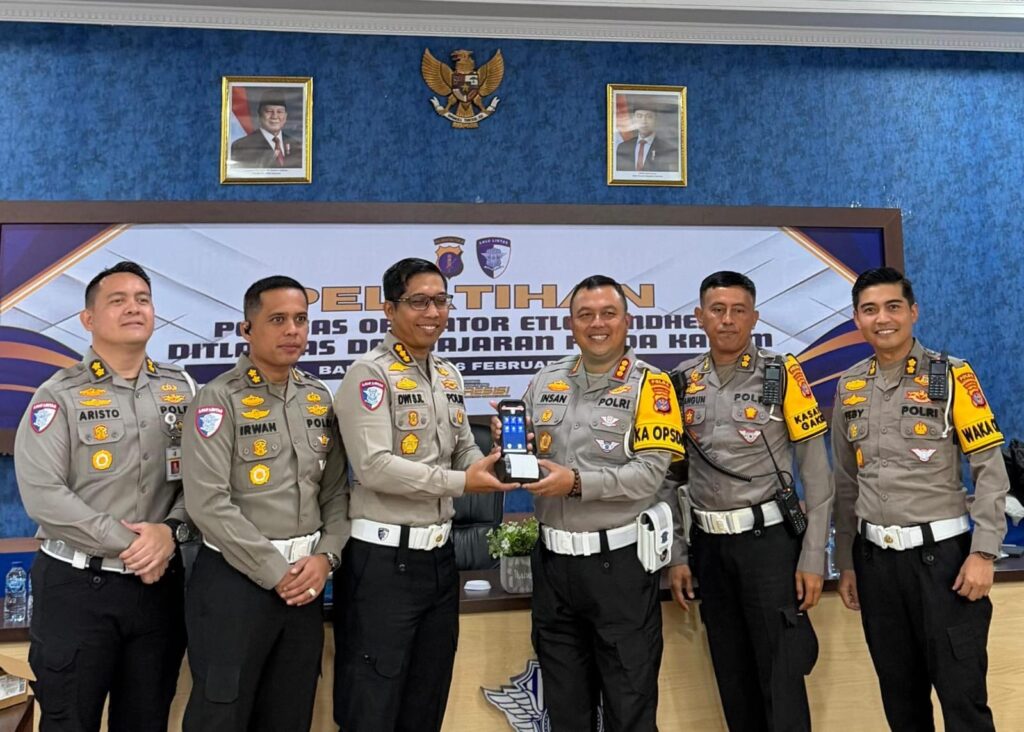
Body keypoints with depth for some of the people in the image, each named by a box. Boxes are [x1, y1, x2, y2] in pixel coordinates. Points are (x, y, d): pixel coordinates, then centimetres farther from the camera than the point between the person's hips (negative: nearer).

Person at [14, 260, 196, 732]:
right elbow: (42, 494, -15)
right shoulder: (59, 395, -5)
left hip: (159, 582, 4)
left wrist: (170, 529, -14)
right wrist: (127, 544, -16)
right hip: (77, 587, -3)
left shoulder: (181, 388, 6)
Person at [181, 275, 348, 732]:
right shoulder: (220, 399, -10)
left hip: (305, 579, 6)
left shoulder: (319, 399, 8)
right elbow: (207, 503, -17)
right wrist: (275, 573, -15)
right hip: (234, 579, -5)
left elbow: (336, 490, 10)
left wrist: (325, 556, -6)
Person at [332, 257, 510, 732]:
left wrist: (495, 465, -7)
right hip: (384, 559, -7)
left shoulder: (450, 377, 11)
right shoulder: (370, 374, -13)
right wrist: (459, 483, -21)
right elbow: (374, 466, -22)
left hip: (440, 554, 8)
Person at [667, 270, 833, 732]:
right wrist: (677, 554, 5)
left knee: (780, 676, 2)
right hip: (708, 546, 4)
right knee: (732, 676, 15)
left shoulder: (782, 373, -5)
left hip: (768, 539, -3)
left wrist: (813, 557, -8)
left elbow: (815, 470, -5)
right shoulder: (682, 383, 4)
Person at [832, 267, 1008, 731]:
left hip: (942, 552, -4)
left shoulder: (952, 377, -5)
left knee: (962, 693, 3)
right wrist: (845, 563, 11)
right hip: (875, 557, 4)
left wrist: (983, 553, -14)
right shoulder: (849, 388, 6)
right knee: (899, 692, 15)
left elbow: (991, 471, -6)